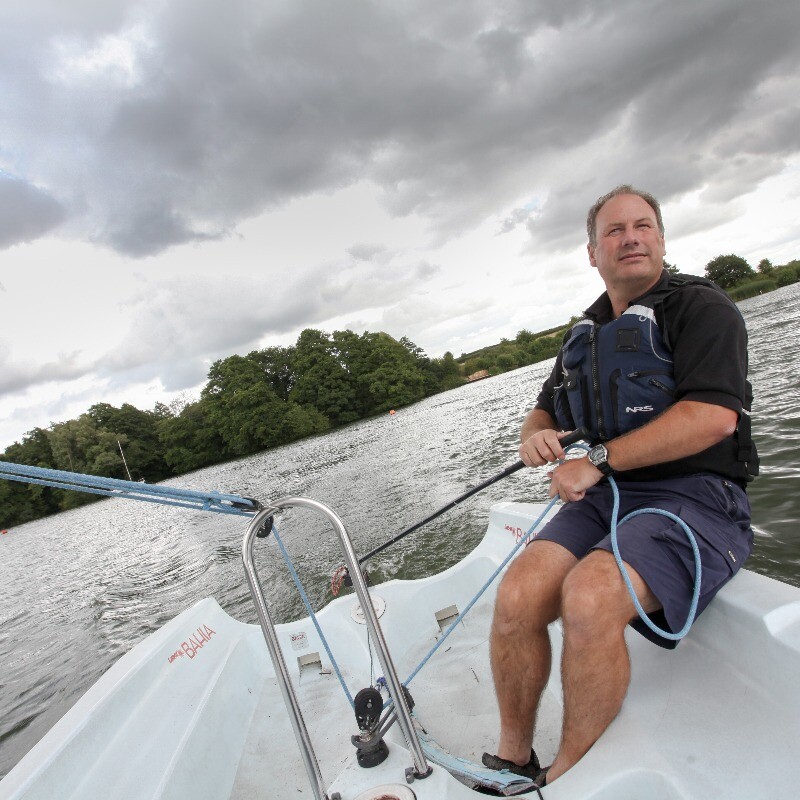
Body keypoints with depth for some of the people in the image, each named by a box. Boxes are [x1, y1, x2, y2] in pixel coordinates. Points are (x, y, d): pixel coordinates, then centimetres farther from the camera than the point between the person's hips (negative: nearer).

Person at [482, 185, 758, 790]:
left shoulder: (701, 307, -2)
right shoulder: (584, 335, 17)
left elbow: (713, 416, -17)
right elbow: (544, 411, 25)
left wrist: (597, 460, -16)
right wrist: (535, 436, -1)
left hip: (694, 500, -5)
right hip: (605, 496, 6)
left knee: (588, 598, -32)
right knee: (517, 598, -19)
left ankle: (566, 779, -8)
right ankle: (512, 760, 4)